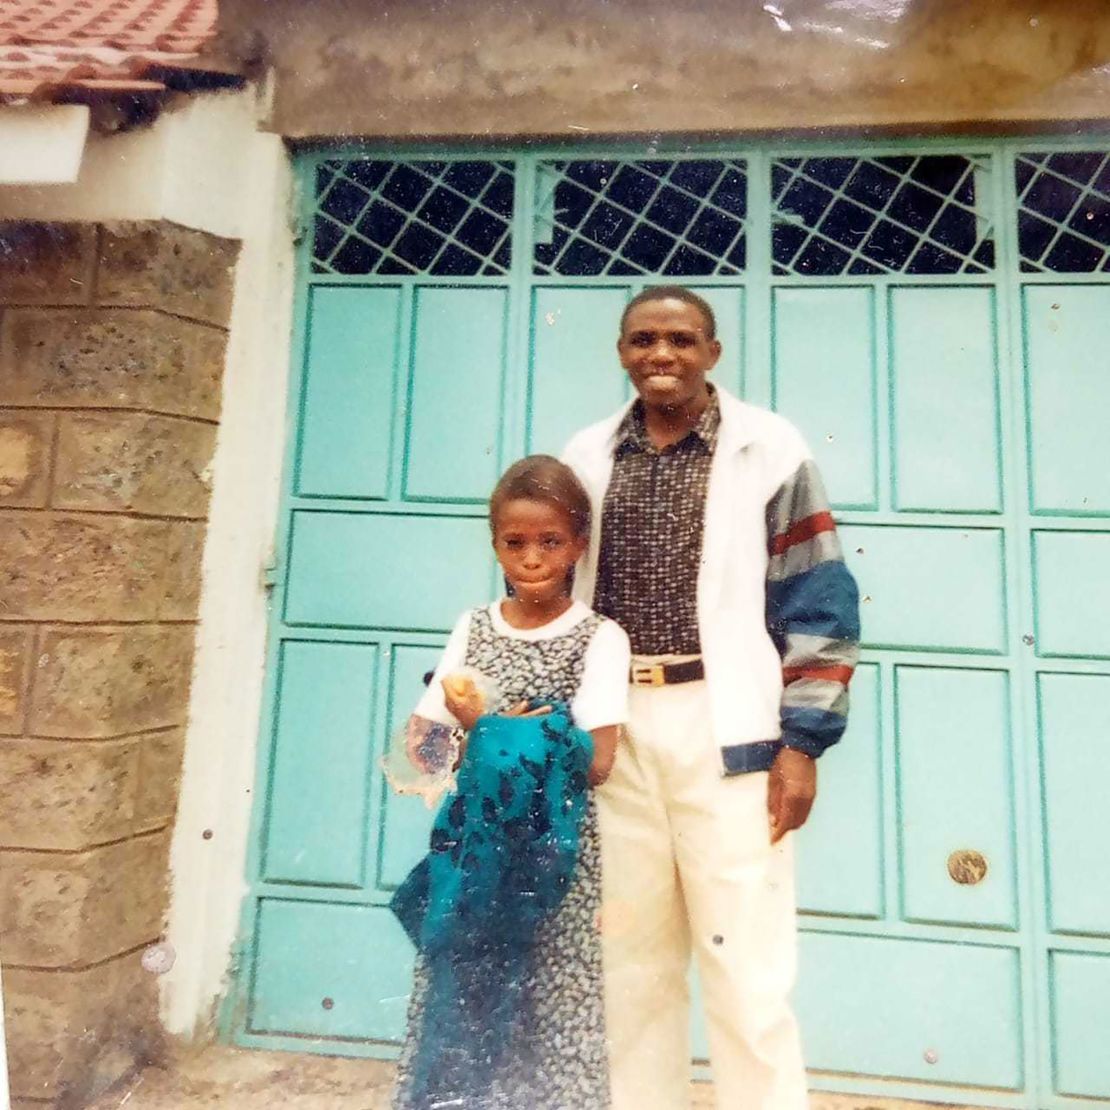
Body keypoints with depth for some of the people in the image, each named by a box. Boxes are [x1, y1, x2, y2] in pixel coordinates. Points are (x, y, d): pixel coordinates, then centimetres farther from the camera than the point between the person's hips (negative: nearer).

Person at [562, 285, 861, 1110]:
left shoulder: (769, 449, 0)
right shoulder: (586, 458, 9)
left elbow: (818, 603, -2)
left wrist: (802, 741, -7)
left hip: (725, 727, -3)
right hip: (613, 730, 4)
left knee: (745, 961, 4)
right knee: (630, 956, 16)